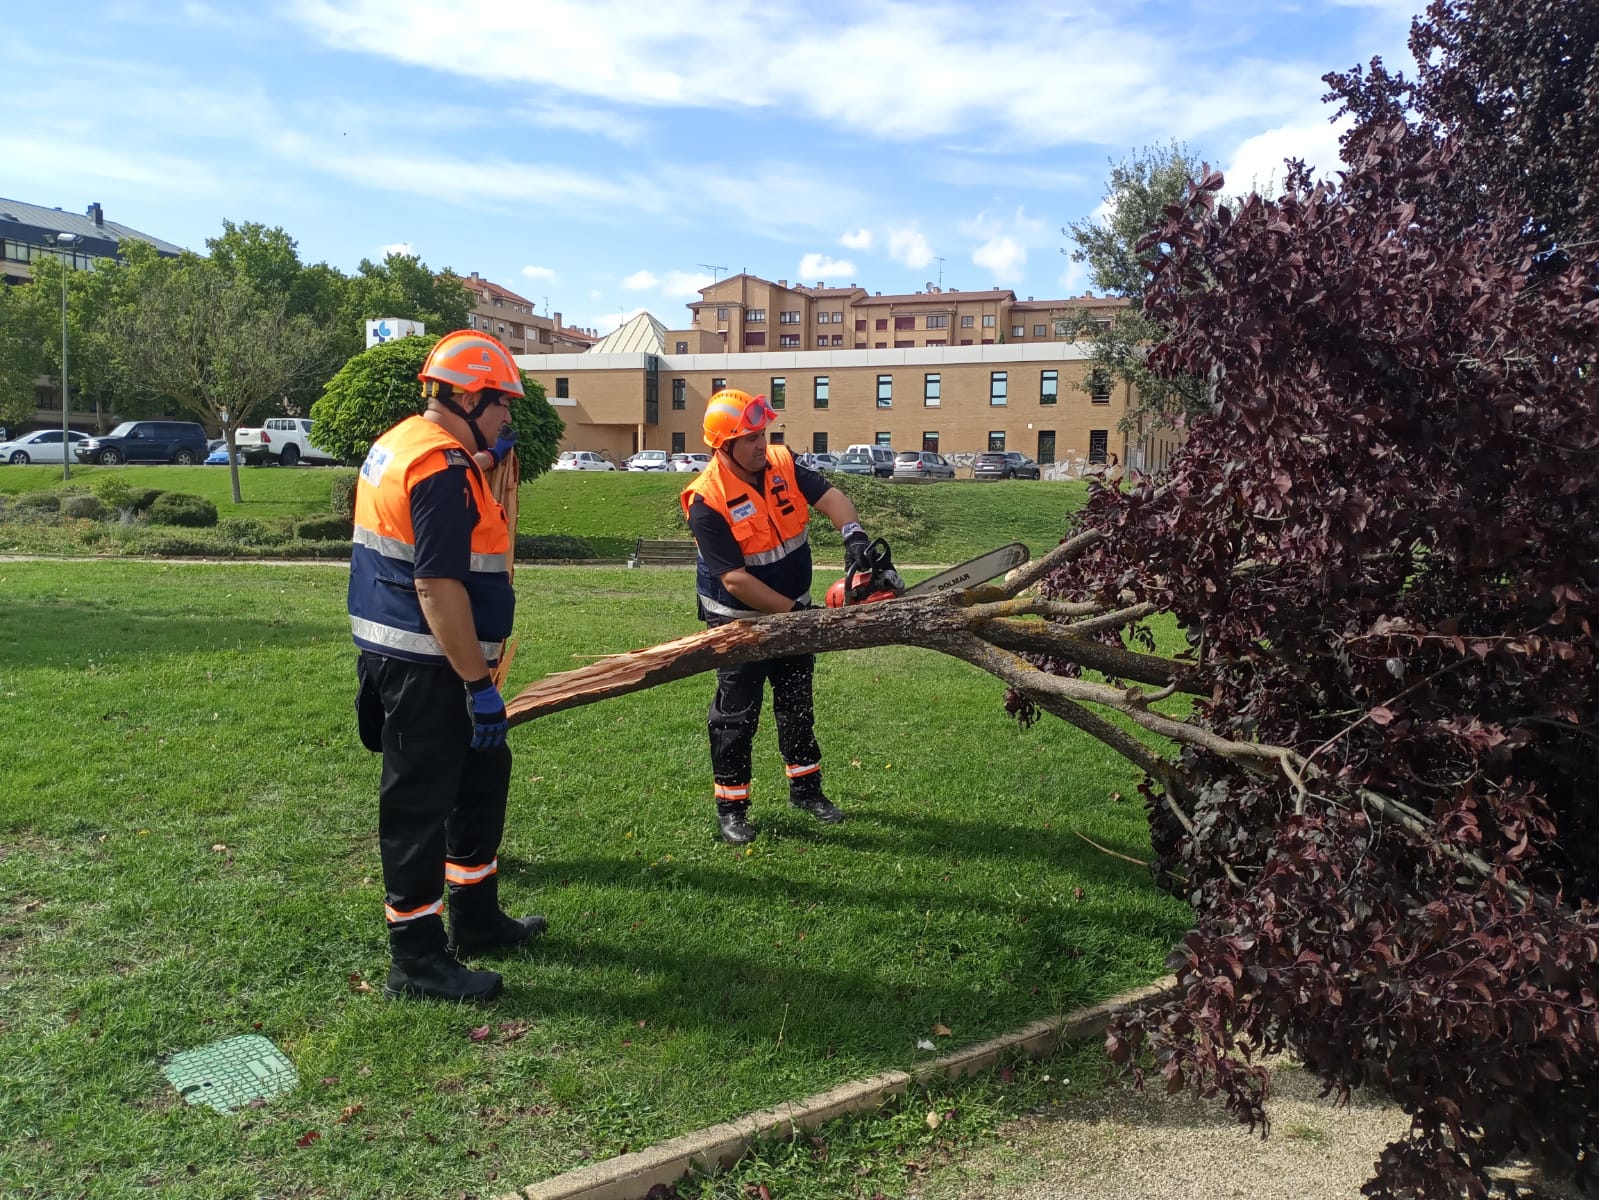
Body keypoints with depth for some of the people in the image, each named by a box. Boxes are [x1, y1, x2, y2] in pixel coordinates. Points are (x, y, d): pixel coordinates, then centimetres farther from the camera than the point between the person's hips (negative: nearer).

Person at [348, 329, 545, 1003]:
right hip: (425, 669, -11)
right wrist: (480, 685, -23)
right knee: (420, 807, 0)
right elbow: (438, 587, -25)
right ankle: (417, 961, 12)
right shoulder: (443, 468, -20)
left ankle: (475, 920, 31)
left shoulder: (396, 444, 12)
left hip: (394, 654, 11)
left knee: (483, 775, 20)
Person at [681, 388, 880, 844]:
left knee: (798, 704, 17)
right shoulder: (707, 502, -25)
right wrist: (793, 611, -27)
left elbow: (828, 496, -18)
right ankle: (731, 808, 16)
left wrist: (853, 533, -38)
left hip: (792, 611, 6)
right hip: (738, 622, -6)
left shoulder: (782, 464, -8)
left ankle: (805, 788, 32)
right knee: (737, 714, 3)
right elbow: (734, 580, -27)